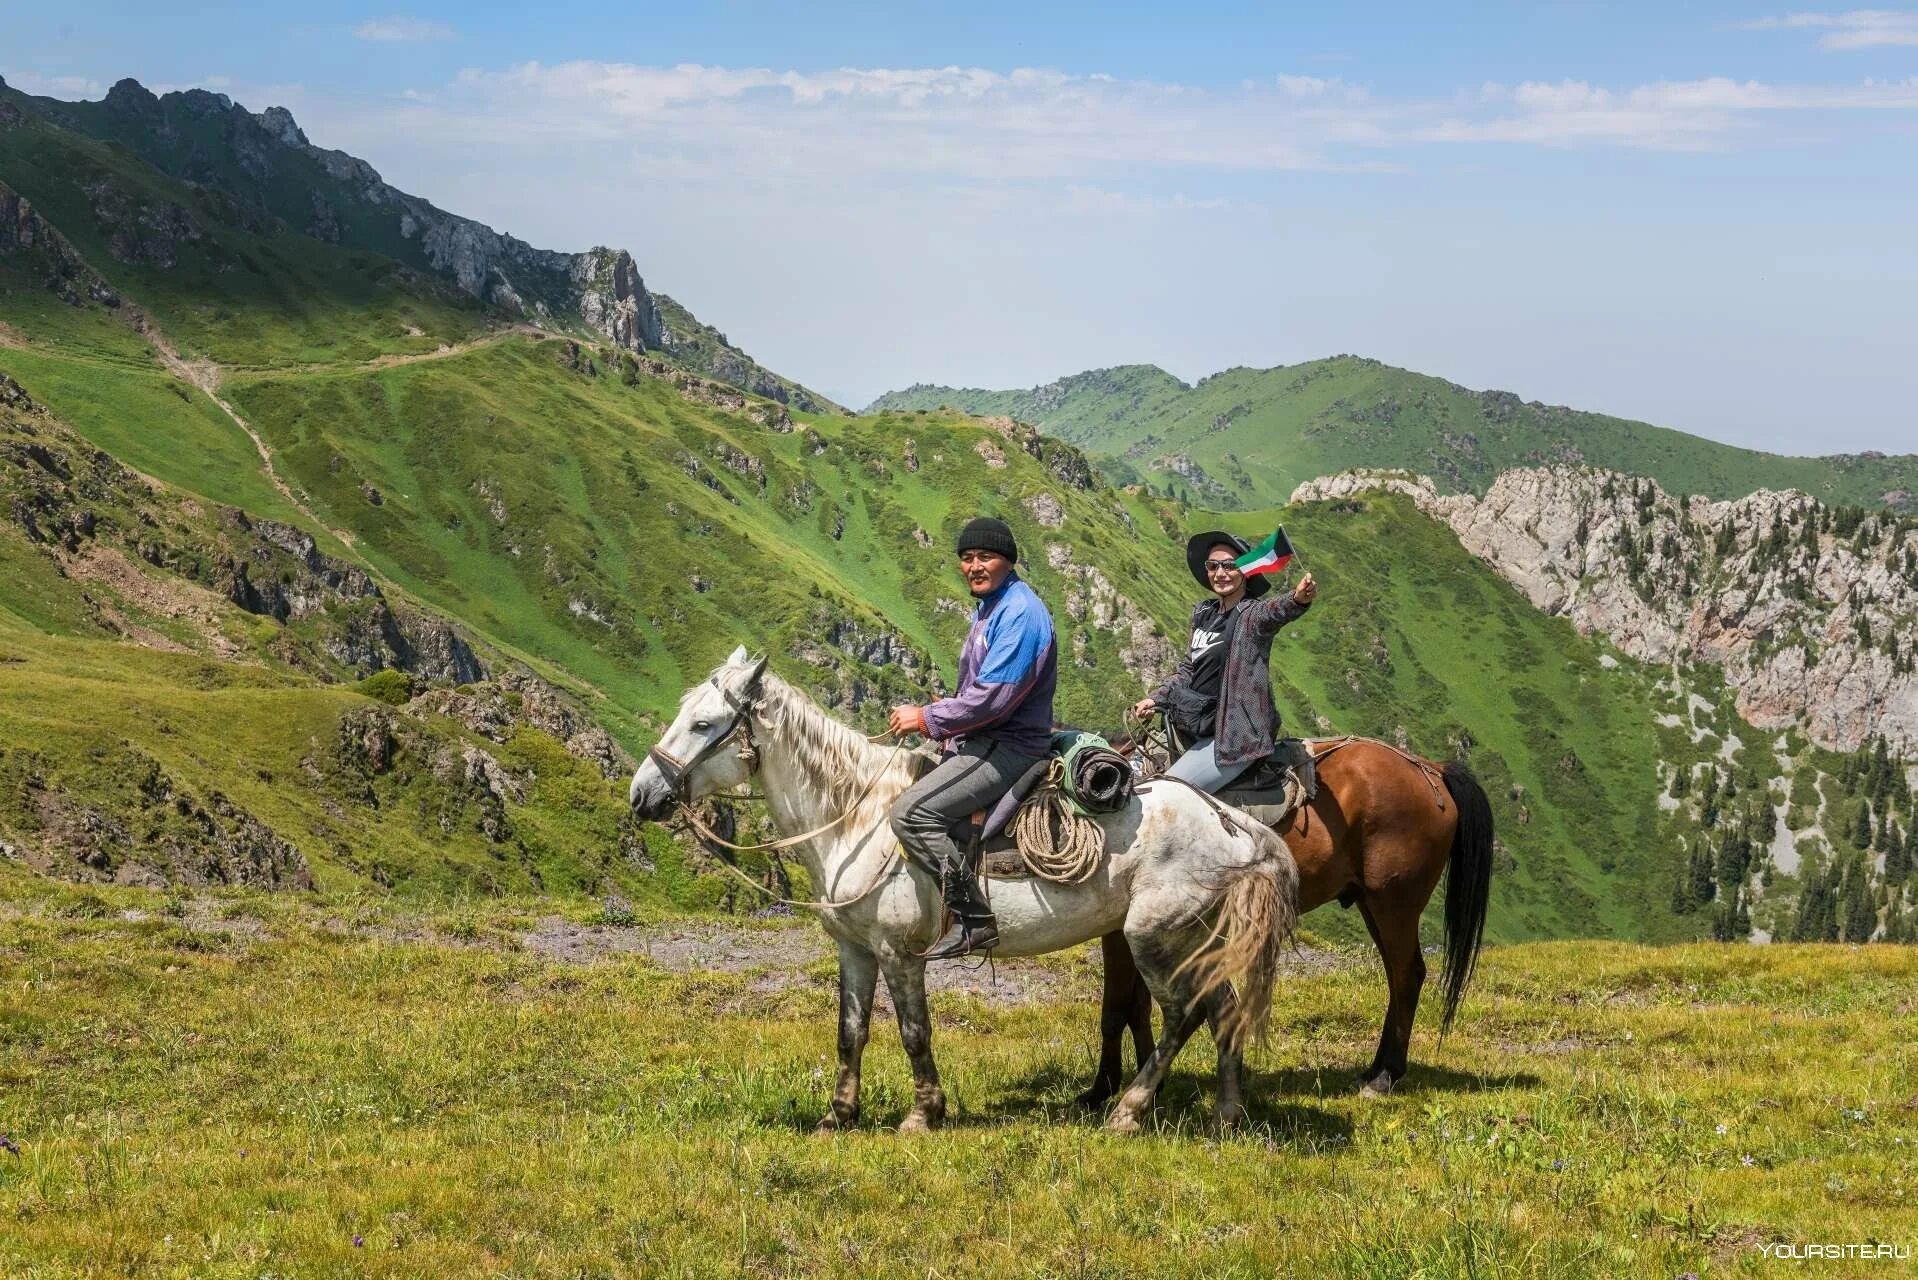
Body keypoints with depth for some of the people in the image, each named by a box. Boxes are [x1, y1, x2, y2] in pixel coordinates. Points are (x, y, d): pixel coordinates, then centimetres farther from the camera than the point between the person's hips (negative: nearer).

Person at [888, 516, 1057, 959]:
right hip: (979, 741, 11)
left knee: (910, 811, -24)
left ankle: (974, 919, -23)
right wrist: (948, 734, 8)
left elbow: (992, 698, -23)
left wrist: (927, 719, -13)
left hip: (1008, 748, -11)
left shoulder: (1020, 614, -16)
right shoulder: (989, 610, 18)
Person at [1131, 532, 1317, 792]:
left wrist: (1298, 599, -57)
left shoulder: (1253, 614, -11)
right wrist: (1156, 699, 13)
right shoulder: (1204, 613, 12)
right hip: (1196, 727, 8)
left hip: (1234, 735, -8)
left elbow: (1276, 611, -35)